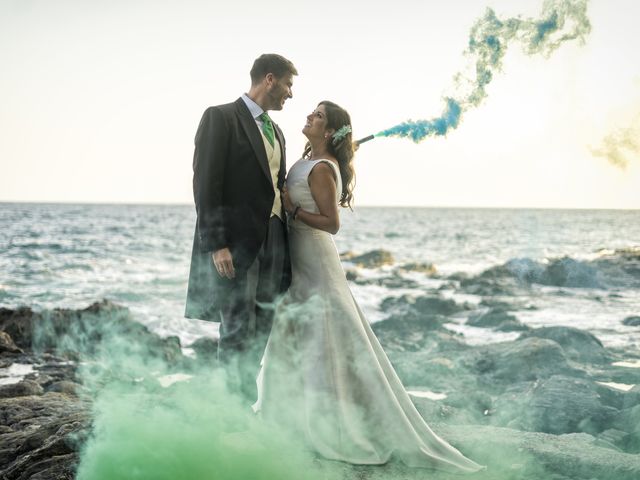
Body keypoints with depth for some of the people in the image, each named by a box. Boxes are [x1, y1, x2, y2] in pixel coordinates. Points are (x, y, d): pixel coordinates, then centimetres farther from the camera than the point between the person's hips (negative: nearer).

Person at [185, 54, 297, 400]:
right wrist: (216, 244, -19)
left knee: (260, 335, 9)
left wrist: (284, 251, 14)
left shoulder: (275, 132, 21)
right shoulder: (221, 117, -4)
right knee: (238, 334, -7)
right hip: (235, 246, -8)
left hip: (272, 245, 8)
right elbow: (205, 184, -12)